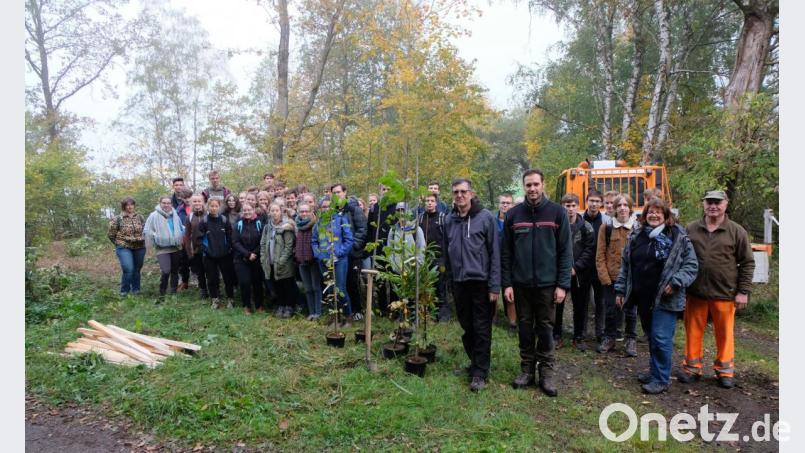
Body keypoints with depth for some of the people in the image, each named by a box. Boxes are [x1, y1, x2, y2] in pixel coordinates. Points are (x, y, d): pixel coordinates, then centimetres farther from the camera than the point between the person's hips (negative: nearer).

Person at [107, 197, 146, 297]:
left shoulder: (140, 217, 8)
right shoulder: (118, 218, -5)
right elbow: (110, 234, 0)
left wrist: (142, 240, 9)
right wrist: (119, 243, 4)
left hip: (139, 248, 4)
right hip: (124, 248, -4)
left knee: (137, 269, 11)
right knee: (128, 269, -16)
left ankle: (136, 290, 25)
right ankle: (124, 291, 1)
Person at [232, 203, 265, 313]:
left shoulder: (259, 223, 0)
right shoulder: (238, 225, 2)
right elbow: (235, 243, -5)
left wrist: (255, 253, -14)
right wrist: (247, 254, -14)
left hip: (257, 259, 0)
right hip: (241, 259, 0)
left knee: (257, 282, 5)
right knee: (244, 282, -6)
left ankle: (259, 305, 21)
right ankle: (246, 305, 12)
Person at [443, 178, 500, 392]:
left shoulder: (486, 217, -7)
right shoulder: (450, 220, 7)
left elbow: (495, 253, -8)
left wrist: (494, 286, -12)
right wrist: (450, 280, 10)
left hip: (481, 282, -4)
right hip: (459, 282, 5)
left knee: (482, 329, 2)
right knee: (467, 327, 15)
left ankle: (480, 372, 11)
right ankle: (475, 362, 33)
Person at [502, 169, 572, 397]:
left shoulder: (557, 212, -2)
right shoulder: (513, 214, 2)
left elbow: (565, 251, -3)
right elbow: (506, 252, 3)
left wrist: (563, 284, -8)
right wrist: (507, 283, -2)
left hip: (547, 283, -1)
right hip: (521, 284, 2)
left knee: (545, 329, 7)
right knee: (525, 328, 11)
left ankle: (546, 373, 20)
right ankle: (527, 370, 25)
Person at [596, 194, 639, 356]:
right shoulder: (606, 228, 1)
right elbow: (600, 255, 0)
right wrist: (604, 276, -7)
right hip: (611, 278, 0)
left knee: (630, 310, 8)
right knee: (611, 310, 8)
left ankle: (631, 340, 23)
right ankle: (609, 338, 24)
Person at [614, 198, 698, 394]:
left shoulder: (678, 236, -5)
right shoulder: (636, 236, 9)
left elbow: (691, 265, -5)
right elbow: (625, 265, 14)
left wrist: (676, 282, -17)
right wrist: (620, 289, 11)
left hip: (665, 299, -5)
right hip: (643, 297, 5)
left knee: (661, 339, -5)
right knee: (651, 337, 17)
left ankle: (661, 379, 8)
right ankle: (654, 371, 31)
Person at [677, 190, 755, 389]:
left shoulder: (737, 231, 0)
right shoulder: (691, 229, 4)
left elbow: (747, 263, 2)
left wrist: (743, 291, -2)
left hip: (725, 293, -1)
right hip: (695, 293, 2)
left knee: (725, 334, 9)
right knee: (693, 332, 9)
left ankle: (725, 371, 26)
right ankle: (692, 368, 22)